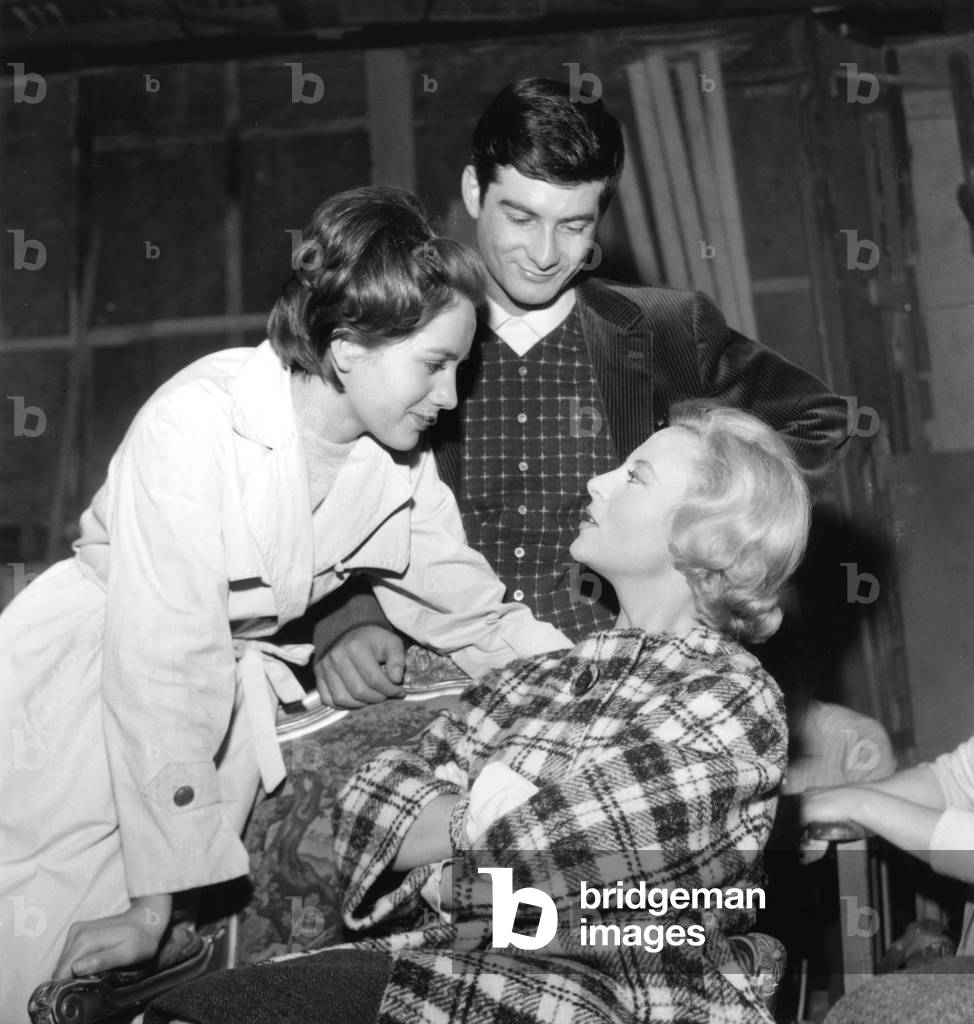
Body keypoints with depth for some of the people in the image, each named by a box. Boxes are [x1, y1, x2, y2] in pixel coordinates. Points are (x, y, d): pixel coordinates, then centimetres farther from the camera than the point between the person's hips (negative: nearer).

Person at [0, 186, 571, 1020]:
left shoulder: (398, 466, -6)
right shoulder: (199, 421, -26)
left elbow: (478, 615, 6)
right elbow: (164, 661, -28)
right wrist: (154, 897, -26)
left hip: (223, 704, 6)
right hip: (81, 693, -5)